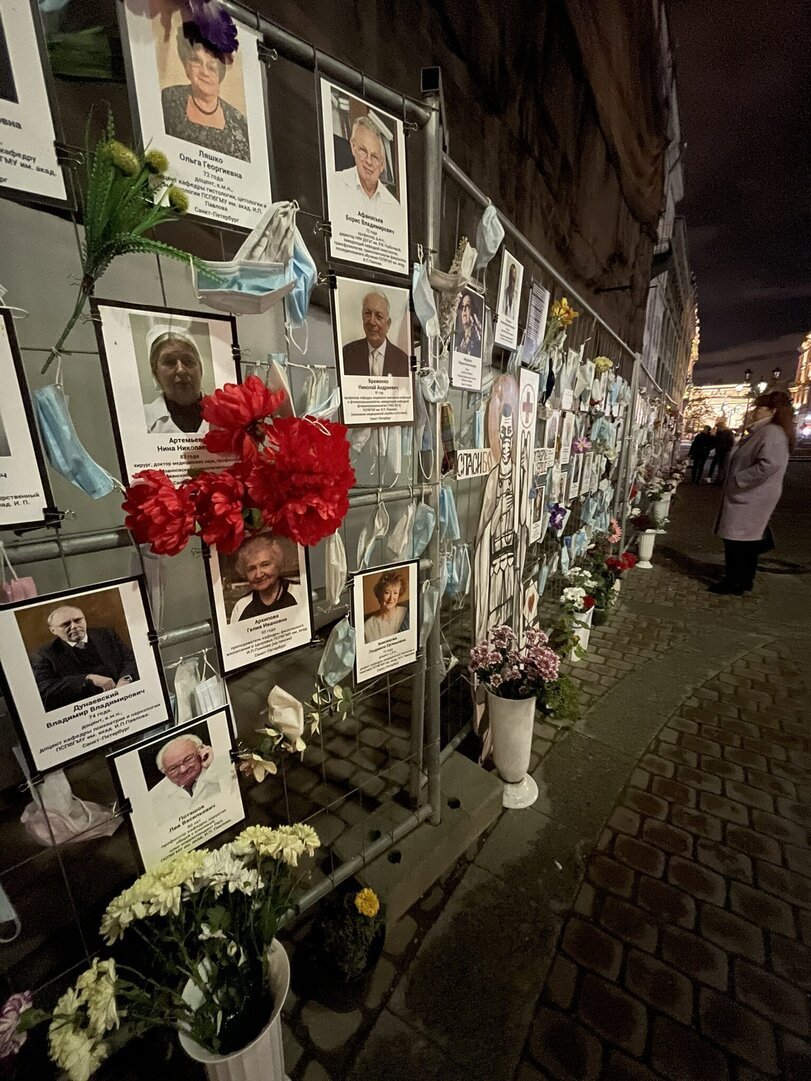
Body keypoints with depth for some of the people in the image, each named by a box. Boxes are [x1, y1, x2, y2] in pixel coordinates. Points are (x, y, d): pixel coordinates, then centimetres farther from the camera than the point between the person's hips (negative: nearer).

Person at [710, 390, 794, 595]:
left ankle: (733, 583, 3)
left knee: (736, 540, -5)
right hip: (750, 497, 10)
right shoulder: (763, 431, 16)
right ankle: (744, 581, 24)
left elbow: (769, 464, -29)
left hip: (750, 498, -10)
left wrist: (737, 479, -22)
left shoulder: (772, 433, -17)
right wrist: (736, 480, 15)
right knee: (747, 540, 15)